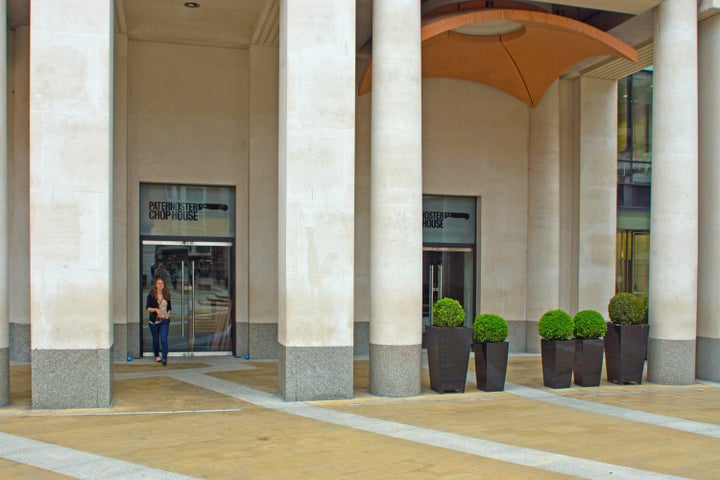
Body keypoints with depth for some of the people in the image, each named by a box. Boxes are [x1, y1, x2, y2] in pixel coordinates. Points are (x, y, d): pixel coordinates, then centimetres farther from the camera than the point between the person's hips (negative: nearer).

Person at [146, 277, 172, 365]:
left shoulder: (167, 295, 5)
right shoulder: (151, 295, -2)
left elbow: (169, 307, 14)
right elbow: (147, 308, -3)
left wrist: (168, 314, -2)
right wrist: (155, 309, -19)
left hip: (164, 321, 0)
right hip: (154, 321, 0)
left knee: (164, 339, -12)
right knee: (156, 339, 13)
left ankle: (164, 358, -15)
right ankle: (157, 356, 31)